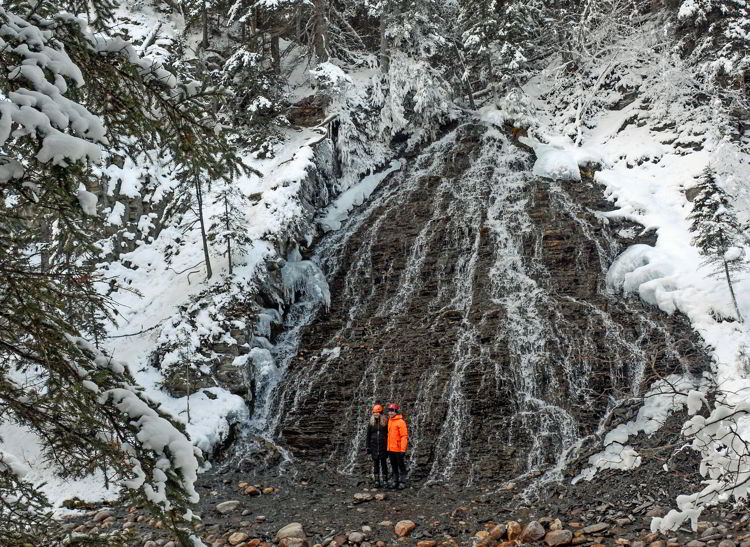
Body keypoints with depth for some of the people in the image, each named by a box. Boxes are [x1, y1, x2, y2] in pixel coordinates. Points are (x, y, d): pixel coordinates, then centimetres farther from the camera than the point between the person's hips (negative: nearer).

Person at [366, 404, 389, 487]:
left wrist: (389, 447, -1)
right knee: (375, 464, 5)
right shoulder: (371, 423, 4)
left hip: (383, 446, -2)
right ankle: (377, 482, 11)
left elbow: (389, 435, 2)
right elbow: (368, 436, 8)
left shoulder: (385, 423, -3)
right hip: (374, 446, 2)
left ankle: (385, 481, 11)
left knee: (383, 463, 1)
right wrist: (368, 447, 4)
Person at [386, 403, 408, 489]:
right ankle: (395, 481, 23)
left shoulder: (401, 422, -12)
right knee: (394, 466, 14)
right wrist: (387, 448, 16)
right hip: (390, 449, 7)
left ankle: (402, 482, 10)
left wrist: (403, 450, -19)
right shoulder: (389, 421, 11)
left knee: (401, 466, 2)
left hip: (398, 449, -7)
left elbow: (404, 437, -15)